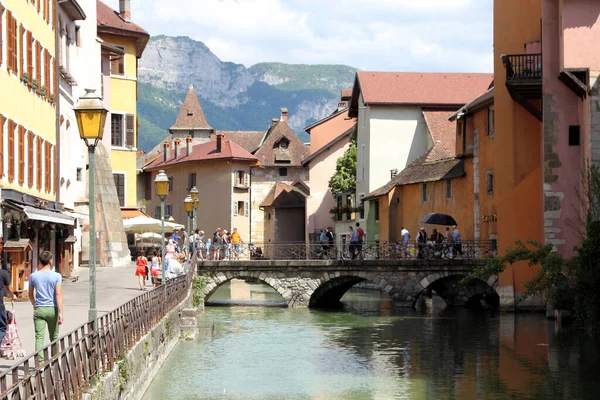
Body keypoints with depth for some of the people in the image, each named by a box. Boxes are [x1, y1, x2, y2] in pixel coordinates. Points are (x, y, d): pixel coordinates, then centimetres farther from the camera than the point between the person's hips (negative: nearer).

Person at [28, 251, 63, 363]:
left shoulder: (33, 276, 2)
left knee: (39, 337, -5)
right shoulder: (56, 276, -5)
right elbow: (58, 294, -13)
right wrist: (60, 313, -14)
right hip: (52, 309, 0)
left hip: (39, 309, 0)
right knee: (54, 337, 15)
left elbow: (30, 294, 14)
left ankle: (40, 362, -19)